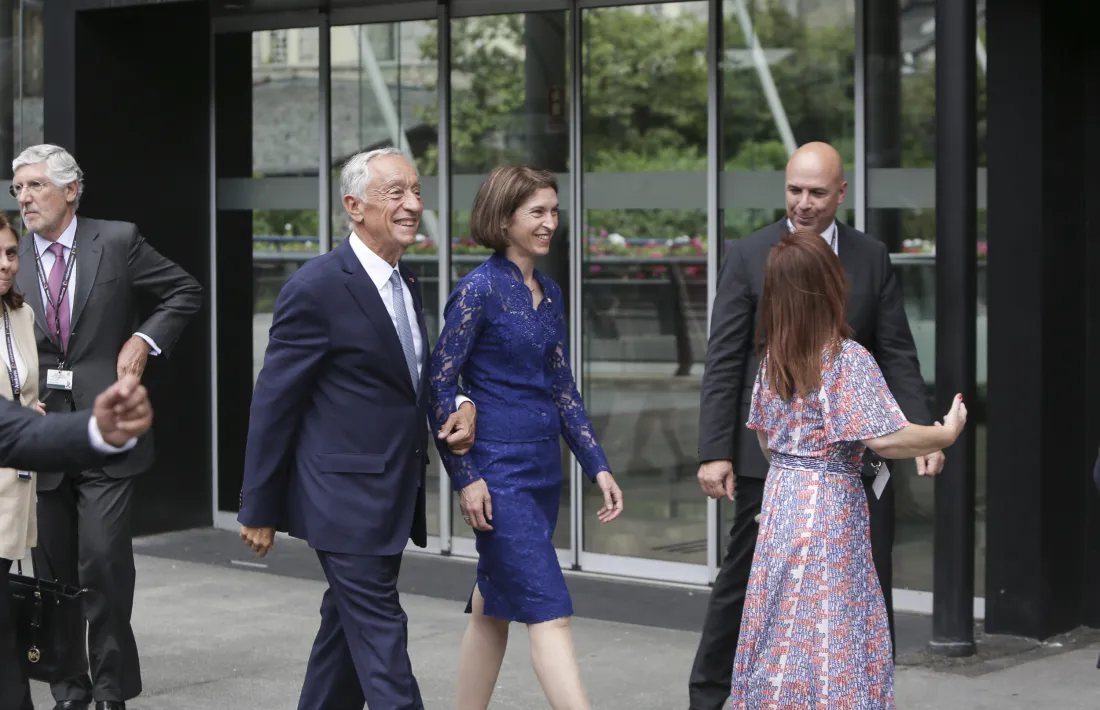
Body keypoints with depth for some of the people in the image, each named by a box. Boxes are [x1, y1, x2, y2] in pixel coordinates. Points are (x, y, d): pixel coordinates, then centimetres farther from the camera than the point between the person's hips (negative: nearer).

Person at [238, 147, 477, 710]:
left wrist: (460, 405, -2)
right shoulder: (317, 288, -14)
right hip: (346, 500, -8)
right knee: (380, 635, -8)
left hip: (393, 501, 8)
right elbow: (273, 403, -11)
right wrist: (257, 509, -8)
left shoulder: (406, 285, 12)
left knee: (346, 627, 16)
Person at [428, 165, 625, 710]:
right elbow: (440, 384, -11)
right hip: (498, 470, -8)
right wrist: (466, 478, -15)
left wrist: (598, 466, 9)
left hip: (543, 467, 8)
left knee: (495, 607, 14)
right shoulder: (480, 288, -11)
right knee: (548, 613, -11)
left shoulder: (549, 293, 11)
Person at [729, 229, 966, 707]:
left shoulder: (773, 358, 5)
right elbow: (885, 440, -21)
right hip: (830, 509, -6)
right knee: (827, 634, -1)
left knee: (782, 626, 13)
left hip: (780, 501, 7)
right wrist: (946, 433, -7)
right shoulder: (848, 360, -16)